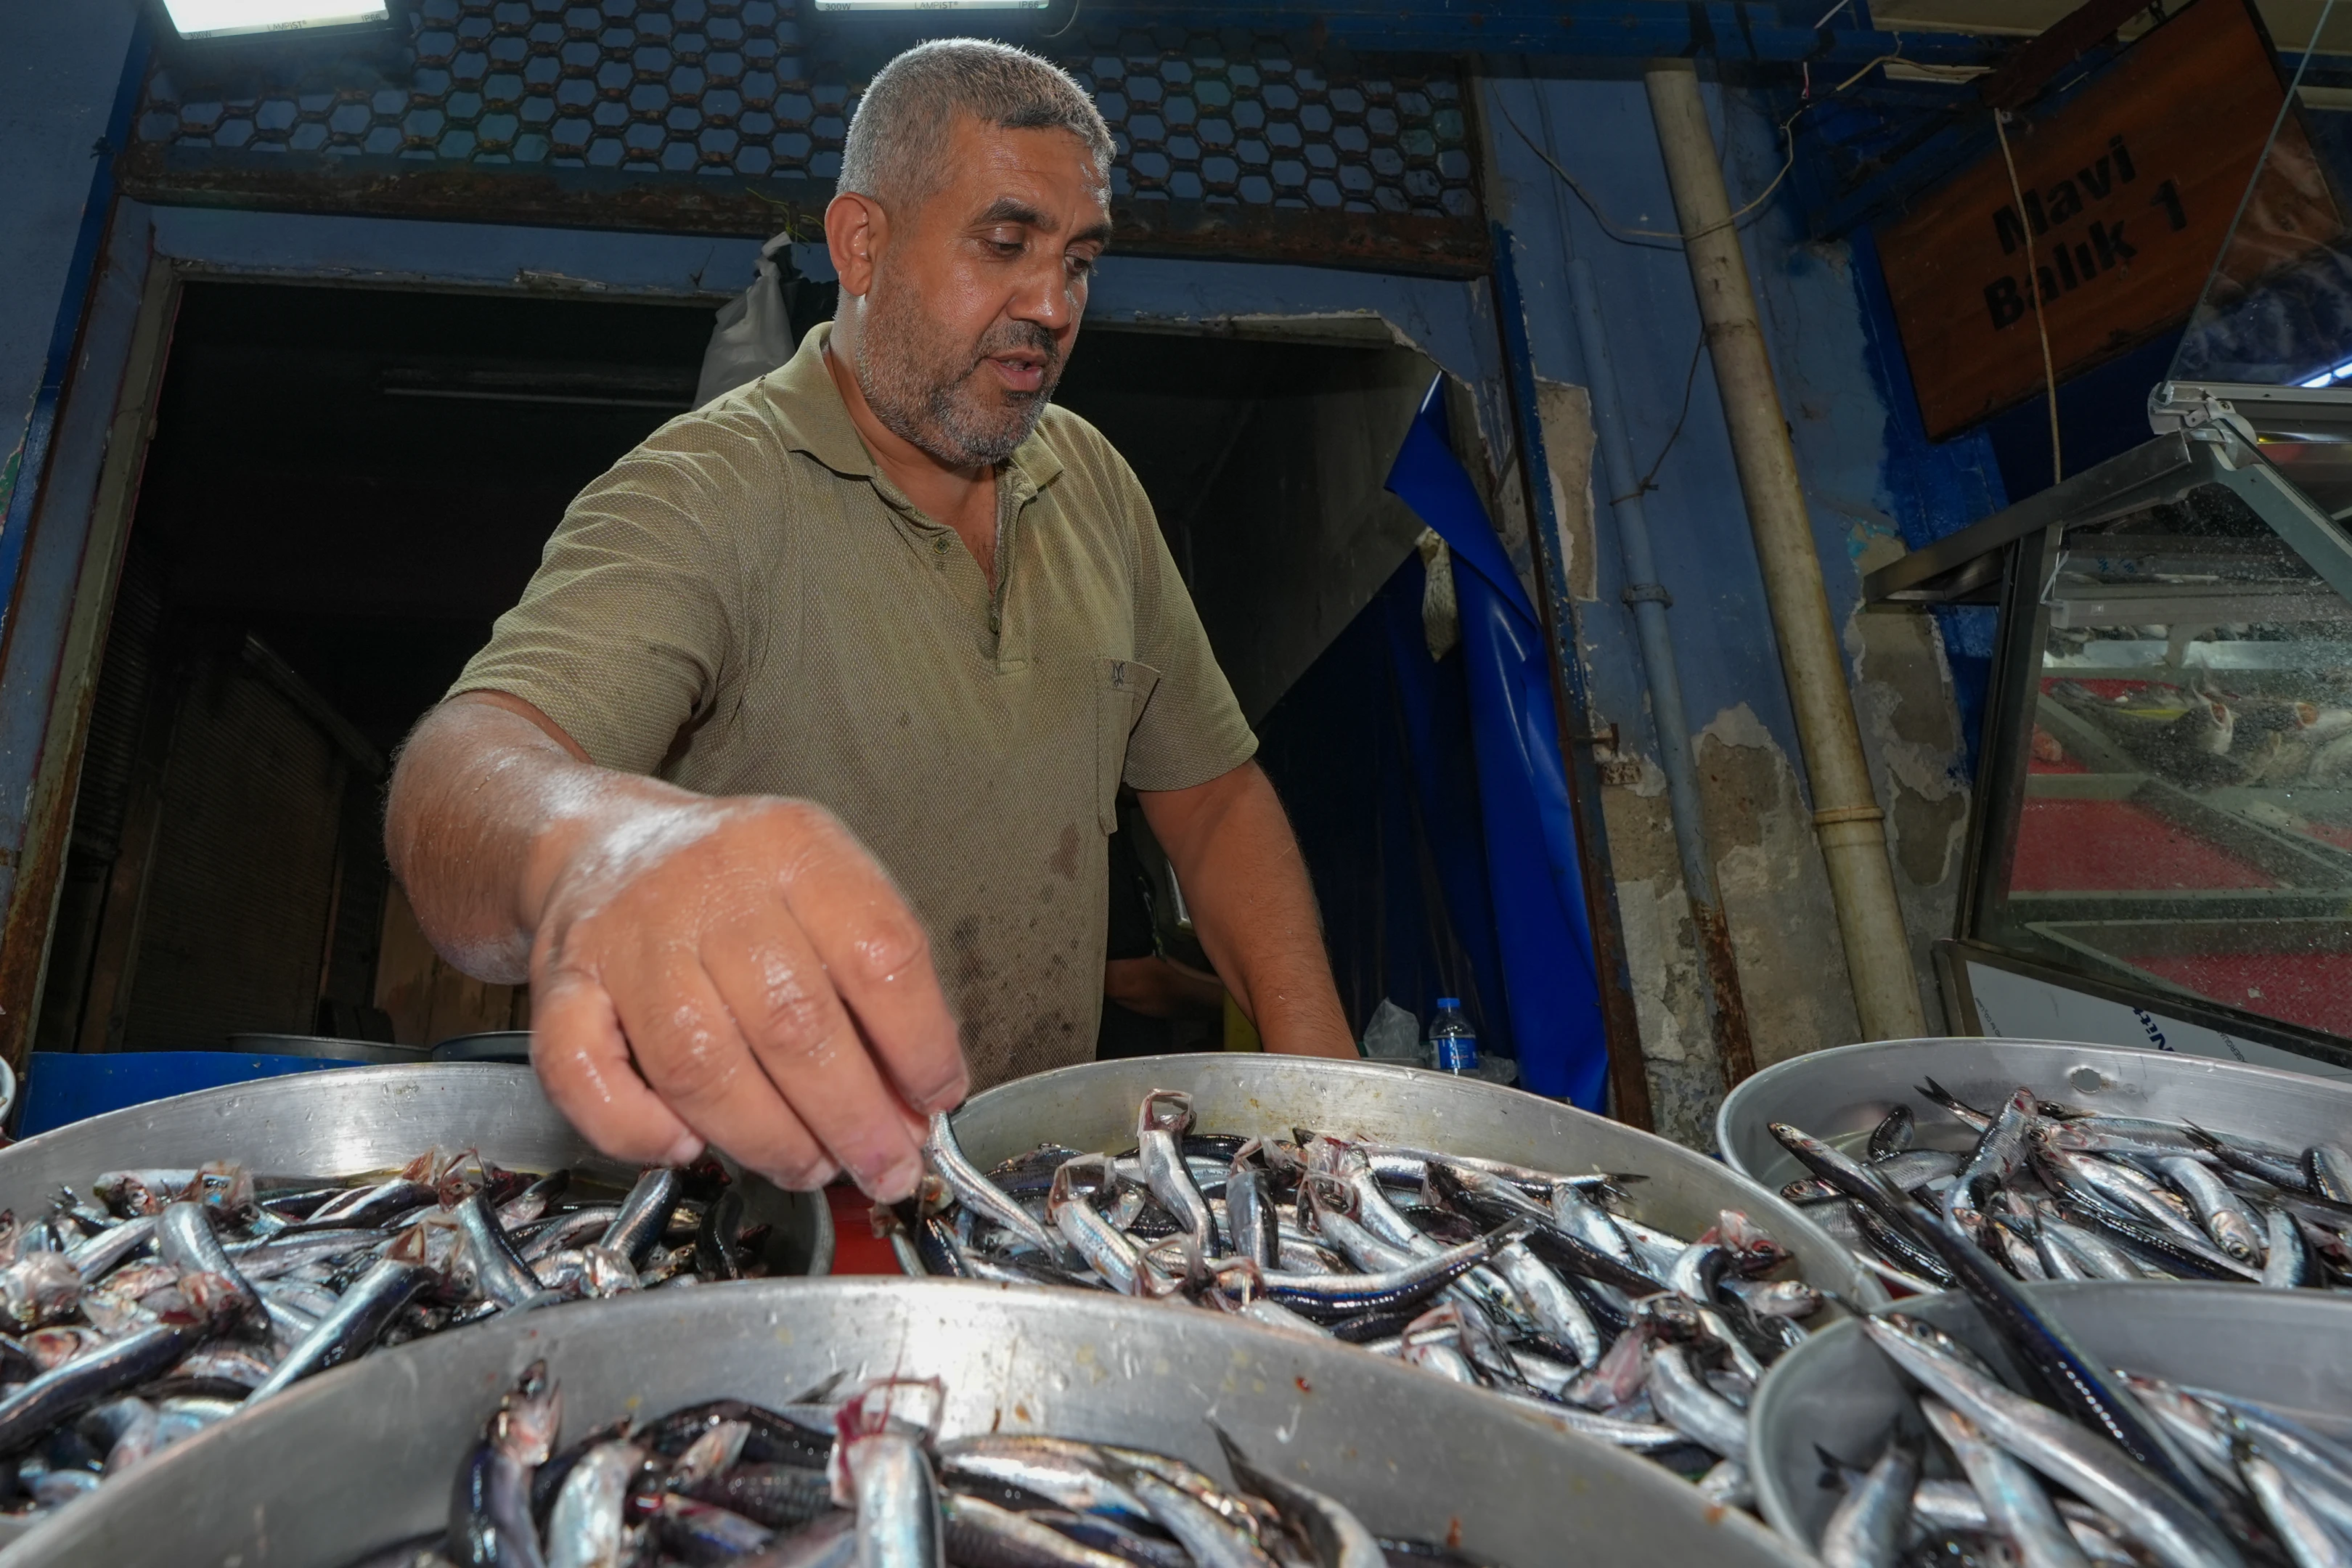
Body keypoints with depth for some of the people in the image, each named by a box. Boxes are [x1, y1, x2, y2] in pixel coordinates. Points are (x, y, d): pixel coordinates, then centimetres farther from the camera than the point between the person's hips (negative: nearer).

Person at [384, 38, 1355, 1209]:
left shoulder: (1094, 485, 5)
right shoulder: (701, 497, -13)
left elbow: (1213, 794, 9)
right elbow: (463, 775, -28)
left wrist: (1317, 1067, -5)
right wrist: (596, 840, -52)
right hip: (773, 1200, 0)